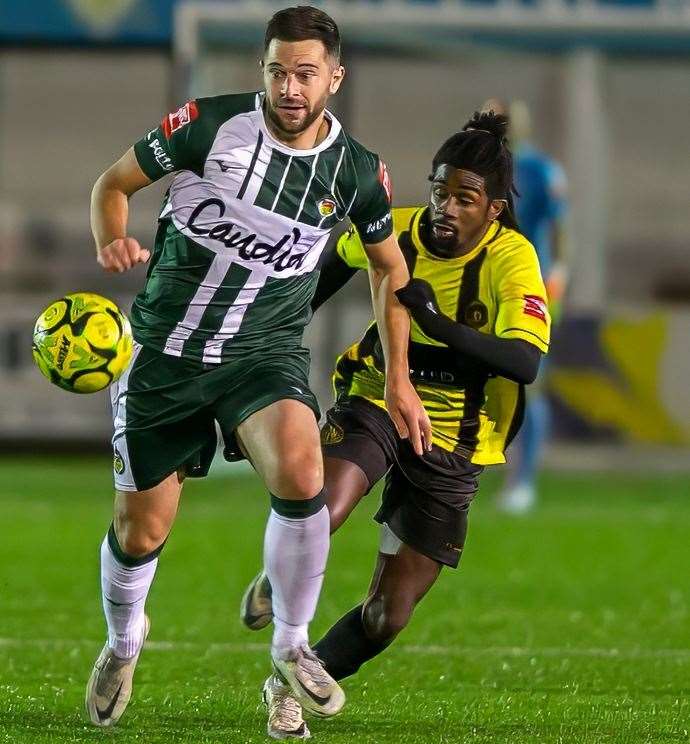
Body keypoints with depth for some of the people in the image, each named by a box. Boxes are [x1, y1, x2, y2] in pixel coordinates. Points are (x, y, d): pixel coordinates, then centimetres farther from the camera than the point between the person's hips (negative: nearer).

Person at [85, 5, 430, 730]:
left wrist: (398, 380, 14)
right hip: (165, 349, 0)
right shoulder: (208, 125, -12)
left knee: (300, 471, -31)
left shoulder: (357, 172, -5)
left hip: (265, 351, 0)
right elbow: (113, 182, 2)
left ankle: (291, 645, -11)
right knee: (140, 533, 5)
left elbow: (389, 265, 14)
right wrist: (111, 244, -20)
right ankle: (123, 643, 39)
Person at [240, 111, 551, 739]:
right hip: (376, 400, 1)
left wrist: (439, 325, -44)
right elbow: (341, 256, 17)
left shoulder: (511, 259, -19)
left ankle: (291, 686, 26)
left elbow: (525, 362, -34)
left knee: (389, 614, 0)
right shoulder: (394, 231, -9)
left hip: (450, 445, -1)